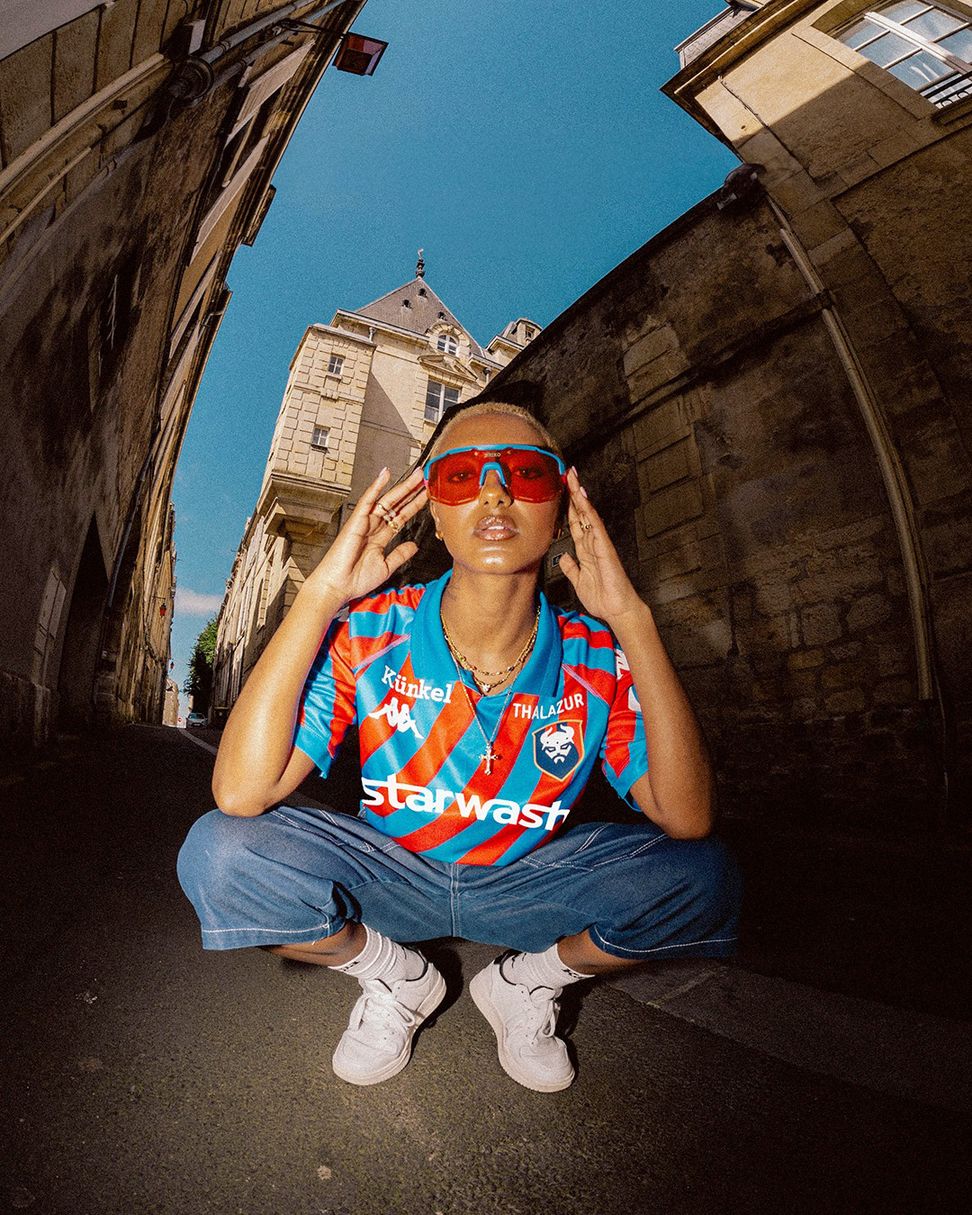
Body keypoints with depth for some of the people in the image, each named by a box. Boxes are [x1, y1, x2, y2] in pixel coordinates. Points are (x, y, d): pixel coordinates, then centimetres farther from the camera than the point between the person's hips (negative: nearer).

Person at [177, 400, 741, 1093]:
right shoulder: (369, 635, -19)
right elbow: (240, 793, -28)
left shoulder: (599, 660, -16)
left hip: (527, 883, 1)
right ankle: (395, 978, 6)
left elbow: (687, 820, -27)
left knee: (701, 879, -22)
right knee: (219, 855, -24)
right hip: (391, 877, 0)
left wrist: (632, 619, -33)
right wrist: (321, 595, -34)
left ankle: (529, 982, 9)